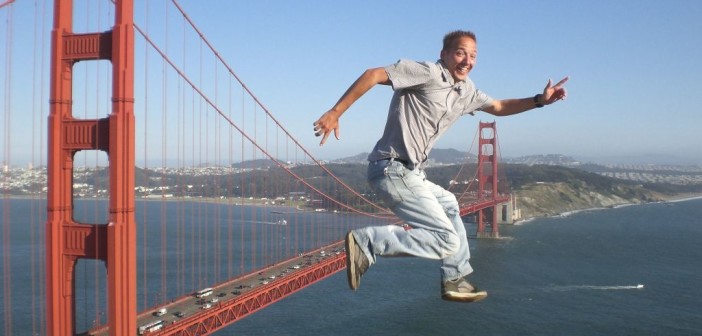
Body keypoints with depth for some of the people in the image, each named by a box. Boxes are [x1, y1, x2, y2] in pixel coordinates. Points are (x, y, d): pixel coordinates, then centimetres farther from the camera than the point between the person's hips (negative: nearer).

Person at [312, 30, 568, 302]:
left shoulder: (467, 91, 18)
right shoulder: (428, 72, -10)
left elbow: (499, 107, 34)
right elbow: (373, 75, -16)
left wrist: (539, 100, 22)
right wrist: (335, 113, -21)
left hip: (410, 173, 10)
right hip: (393, 170, -10)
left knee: (448, 205, 33)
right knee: (448, 241, -13)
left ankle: (455, 280, 43)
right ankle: (367, 242, -17)